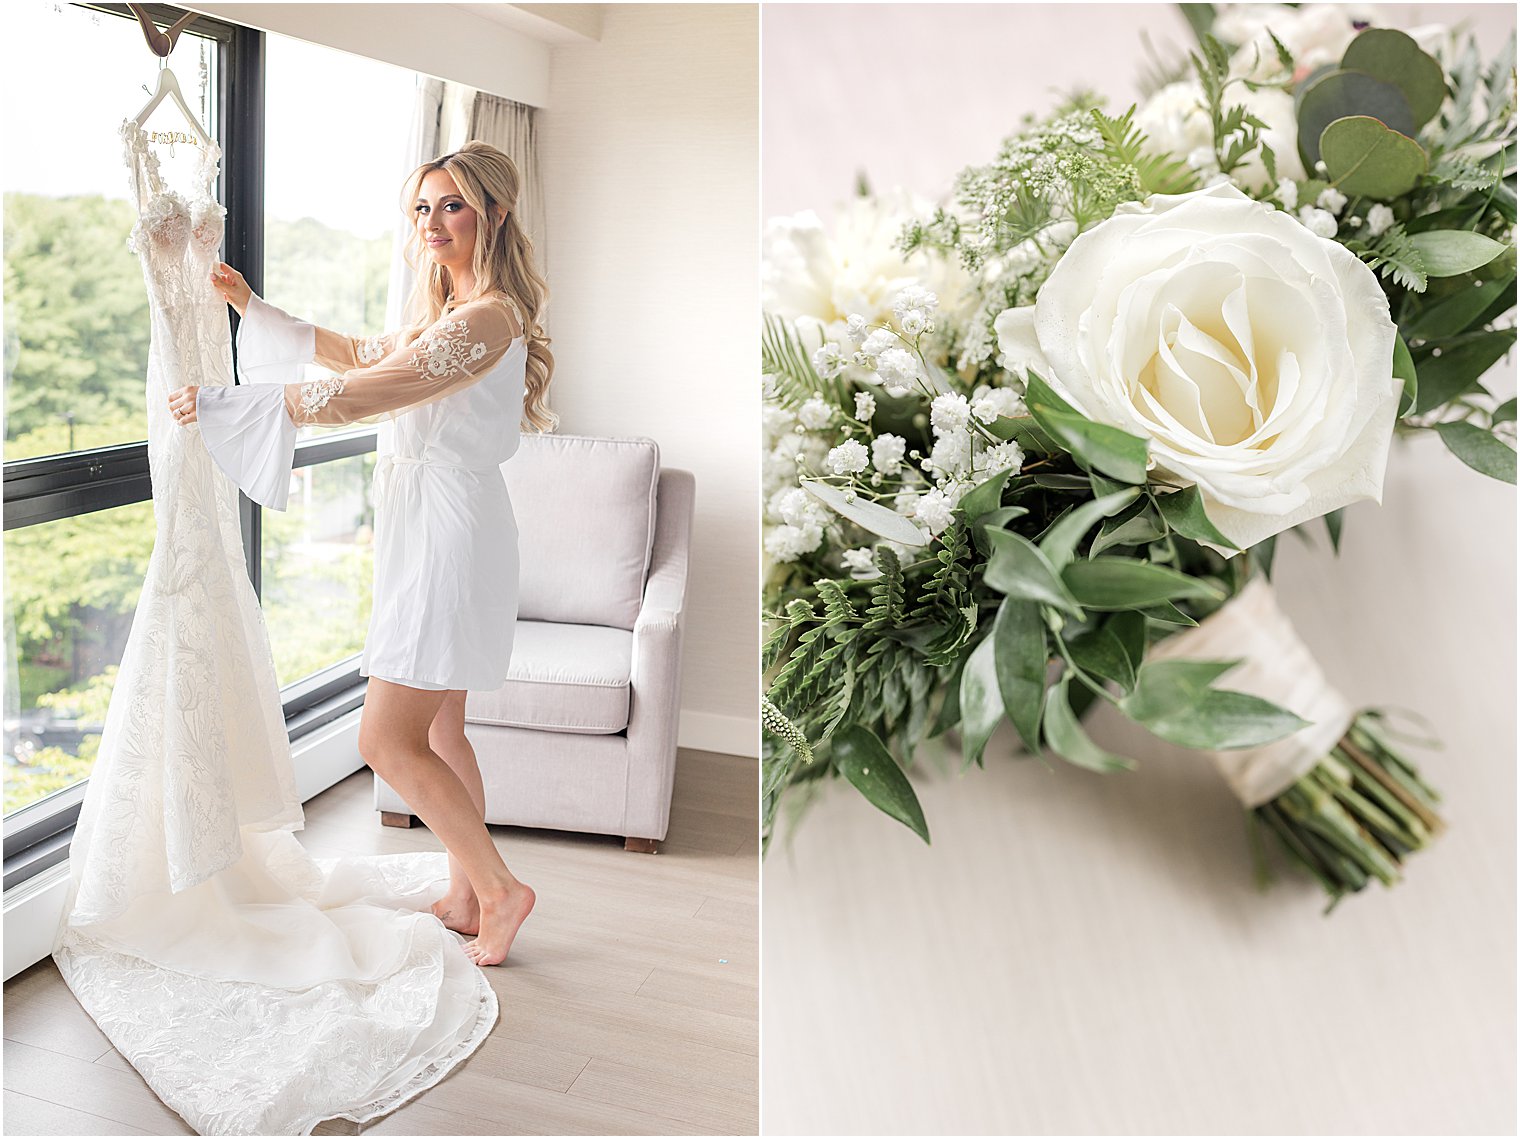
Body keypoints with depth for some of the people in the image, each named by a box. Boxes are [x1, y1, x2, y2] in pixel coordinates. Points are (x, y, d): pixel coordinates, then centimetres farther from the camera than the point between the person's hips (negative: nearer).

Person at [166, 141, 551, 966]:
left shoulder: (488, 319, -18)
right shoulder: (450, 313, 16)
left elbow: (353, 396, -21)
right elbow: (358, 355, 28)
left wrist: (219, 402, -12)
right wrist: (250, 305, 28)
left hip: (450, 534, -11)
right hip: (425, 533, 11)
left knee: (388, 740, -7)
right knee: (436, 730, 15)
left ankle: (500, 888, 5)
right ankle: (465, 900, 27)